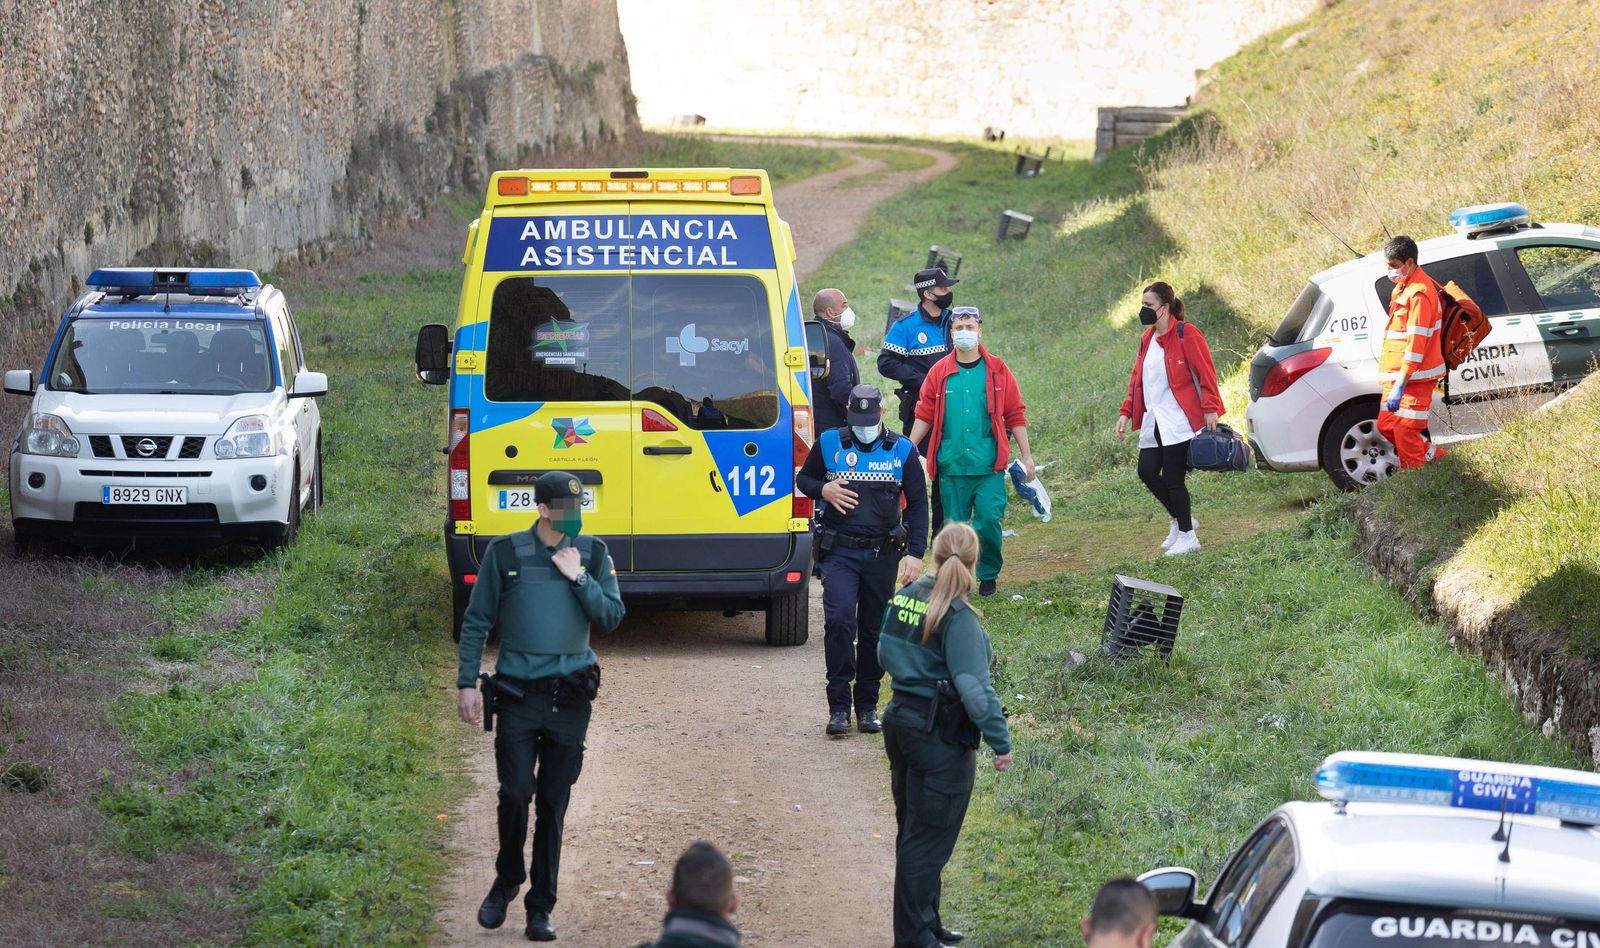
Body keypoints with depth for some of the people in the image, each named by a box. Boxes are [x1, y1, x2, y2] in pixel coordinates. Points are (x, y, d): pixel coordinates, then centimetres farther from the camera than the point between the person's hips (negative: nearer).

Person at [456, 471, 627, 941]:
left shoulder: (592, 553, 5)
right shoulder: (505, 552, -1)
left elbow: (612, 617, 0)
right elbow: (476, 621, 5)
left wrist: (579, 577, -11)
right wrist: (467, 683, 1)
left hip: (570, 697, 2)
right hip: (519, 695, -2)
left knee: (553, 806, 5)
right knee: (515, 794, -10)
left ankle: (540, 907, 13)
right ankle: (506, 881, 16)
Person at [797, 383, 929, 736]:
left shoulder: (901, 451, 3)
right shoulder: (829, 444, 3)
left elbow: (918, 504, 7)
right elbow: (803, 479, 16)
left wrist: (915, 553, -1)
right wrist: (823, 490, -8)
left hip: (882, 555, 1)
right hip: (839, 552, -1)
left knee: (875, 629, 7)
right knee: (839, 621, -15)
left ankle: (867, 705, 18)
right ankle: (838, 705, -10)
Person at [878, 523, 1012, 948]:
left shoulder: (907, 596, 2)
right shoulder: (958, 618, -20)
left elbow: (885, 655, 14)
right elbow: (974, 687, -23)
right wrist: (1000, 741, -18)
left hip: (901, 720, 8)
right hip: (941, 734, -8)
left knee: (912, 833, 19)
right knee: (928, 840, 1)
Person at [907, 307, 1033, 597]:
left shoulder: (997, 371, 4)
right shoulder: (939, 372, 6)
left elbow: (1015, 416, 7)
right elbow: (924, 416, 10)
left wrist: (1026, 456, 6)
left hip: (988, 465, -1)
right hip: (951, 465, 1)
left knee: (988, 520, -9)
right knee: (955, 525, 3)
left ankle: (988, 574, 12)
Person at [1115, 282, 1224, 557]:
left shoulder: (1186, 334, -9)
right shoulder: (1147, 339, 15)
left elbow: (1206, 374, -11)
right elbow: (1137, 378, 19)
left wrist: (1210, 409, -18)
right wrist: (1126, 412, 12)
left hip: (1179, 421, -8)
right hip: (1153, 421, 8)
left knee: (1172, 477, -7)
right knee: (1147, 472, 0)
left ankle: (1187, 535, 7)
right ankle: (1180, 520, 21)